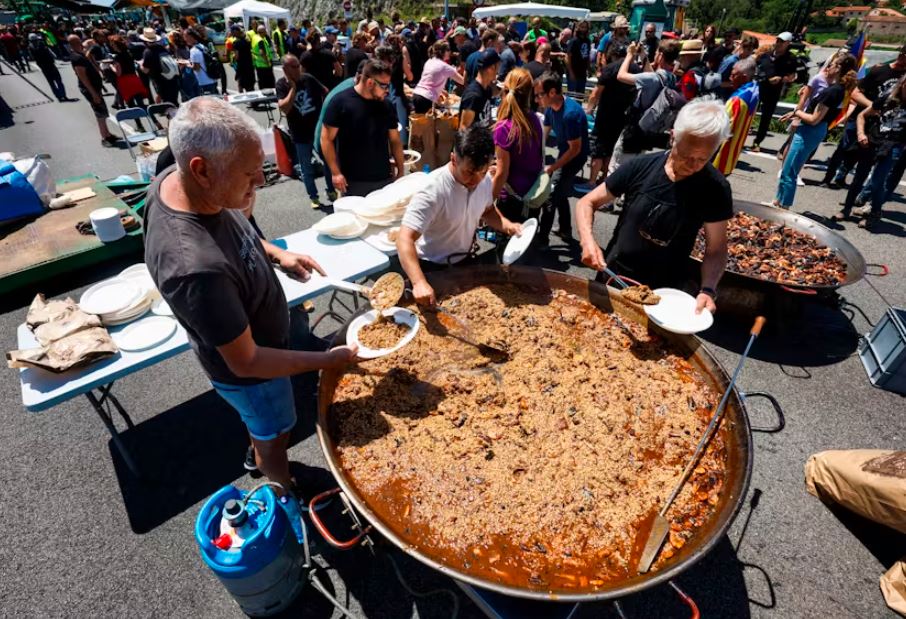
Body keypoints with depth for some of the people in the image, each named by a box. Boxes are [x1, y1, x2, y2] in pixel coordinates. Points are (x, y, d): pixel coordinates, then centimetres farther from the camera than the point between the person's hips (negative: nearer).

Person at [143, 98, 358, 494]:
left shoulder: (174, 179, -19)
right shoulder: (197, 268, -44)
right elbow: (246, 363, -31)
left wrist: (275, 254, -7)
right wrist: (326, 361, -25)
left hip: (257, 342, 8)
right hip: (248, 371, -7)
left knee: (261, 424, 35)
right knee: (275, 435, 23)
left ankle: (260, 458, 65)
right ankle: (284, 492, 53)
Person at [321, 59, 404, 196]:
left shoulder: (386, 105, 8)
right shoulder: (340, 102, -6)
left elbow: (395, 140, 13)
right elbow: (326, 139, -6)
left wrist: (400, 171, 7)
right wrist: (335, 173, -12)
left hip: (384, 179, 4)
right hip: (353, 181, -4)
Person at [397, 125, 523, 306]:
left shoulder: (484, 180, -11)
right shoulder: (433, 190, -31)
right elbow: (405, 239, -37)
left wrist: (508, 226, -10)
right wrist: (419, 283, -52)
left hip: (465, 261, 6)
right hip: (433, 268, -6)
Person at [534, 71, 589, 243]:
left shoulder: (570, 114, -31)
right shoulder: (551, 107, -7)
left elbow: (575, 149, -26)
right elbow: (543, 135, 4)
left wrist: (550, 168, -23)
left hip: (574, 157, -9)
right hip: (563, 152, 9)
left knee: (551, 195, -9)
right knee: (560, 193, 19)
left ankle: (542, 237, 1)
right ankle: (566, 230, 35)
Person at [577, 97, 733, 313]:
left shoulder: (715, 189, -12)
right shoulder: (640, 167, -13)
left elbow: (716, 250, -7)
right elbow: (587, 203, -7)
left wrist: (708, 290, -25)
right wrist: (588, 241, -26)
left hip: (663, 294, -1)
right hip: (613, 278, 1)